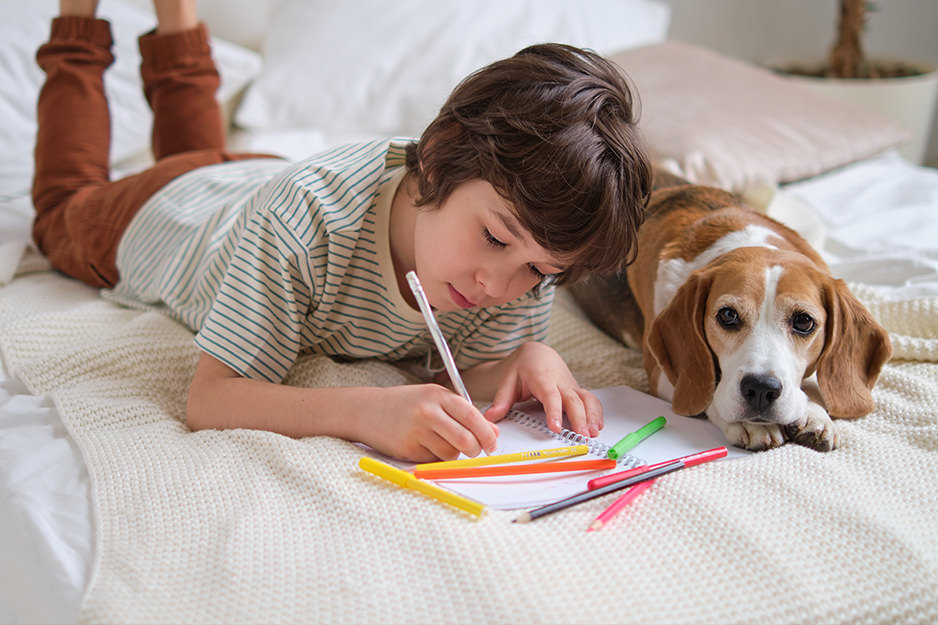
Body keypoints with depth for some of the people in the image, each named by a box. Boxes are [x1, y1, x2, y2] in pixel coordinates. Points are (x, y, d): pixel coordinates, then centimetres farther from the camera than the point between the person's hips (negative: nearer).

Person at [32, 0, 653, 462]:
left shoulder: (529, 224, -37)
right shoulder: (303, 218, -51)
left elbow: (474, 368, -28)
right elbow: (210, 399, -49)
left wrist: (533, 358, -51)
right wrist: (365, 411, -64)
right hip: (152, 213, -3)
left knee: (201, 146, 40)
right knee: (68, 203, 33)